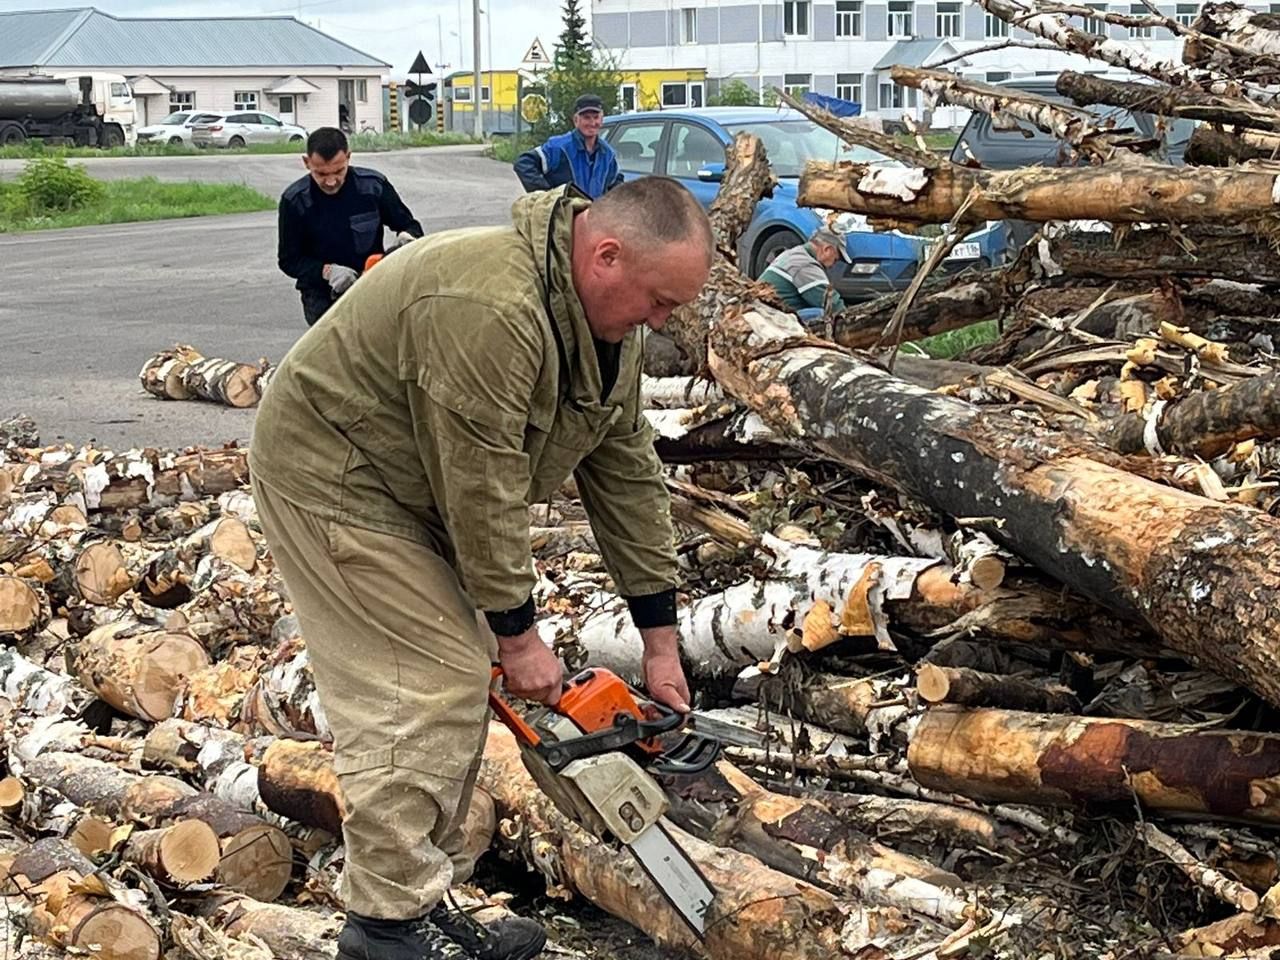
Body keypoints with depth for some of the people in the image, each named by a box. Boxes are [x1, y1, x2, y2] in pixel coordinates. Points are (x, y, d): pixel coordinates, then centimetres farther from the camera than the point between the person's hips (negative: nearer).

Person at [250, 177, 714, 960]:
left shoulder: (608, 320, -2)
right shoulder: (489, 311, -33)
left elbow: (628, 473, 0)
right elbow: (483, 490, -28)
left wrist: (661, 638, 0)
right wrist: (518, 634, -18)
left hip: (413, 494, 10)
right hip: (333, 480, -10)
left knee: (459, 682, 8)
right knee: (431, 685, -12)